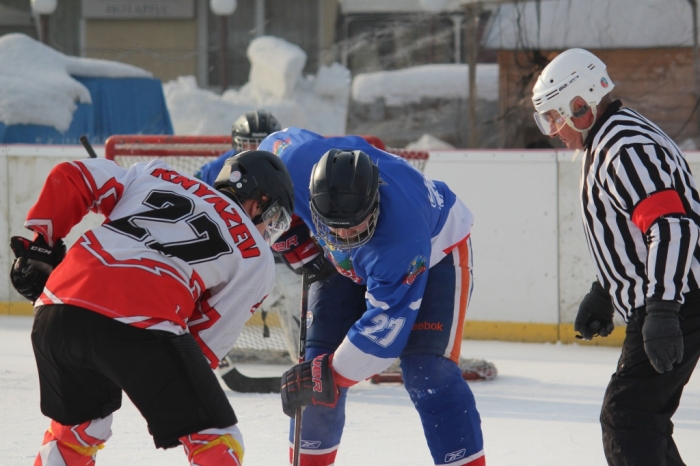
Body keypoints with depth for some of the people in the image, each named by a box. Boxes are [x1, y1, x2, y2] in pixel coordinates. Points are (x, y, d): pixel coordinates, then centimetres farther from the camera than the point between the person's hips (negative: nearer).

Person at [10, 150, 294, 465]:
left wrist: (39, 246, 29)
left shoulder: (154, 177, 28)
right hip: (141, 326, -5)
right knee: (215, 440, 8)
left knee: (75, 428, 30)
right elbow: (208, 340, 13)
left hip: (57, 310, 5)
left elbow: (70, 178, 21)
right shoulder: (256, 257, 18)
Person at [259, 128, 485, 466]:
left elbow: (385, 326, -38)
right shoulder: (296, 159, -34)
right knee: (317, 357, -1)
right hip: (347, 262, 5)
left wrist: (331, 374, -35)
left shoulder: (404, 234, -45)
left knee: (426, 372, -18)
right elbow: (277, 141, -8)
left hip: (435, 249, -5)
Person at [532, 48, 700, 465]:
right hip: (661, 305, 11)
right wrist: (603, 295, 29)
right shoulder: (608, 143, 17)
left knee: (625, 416, -15)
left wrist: (661, 311, -34)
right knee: (647, 417, 16)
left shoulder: (627, 149, -18)